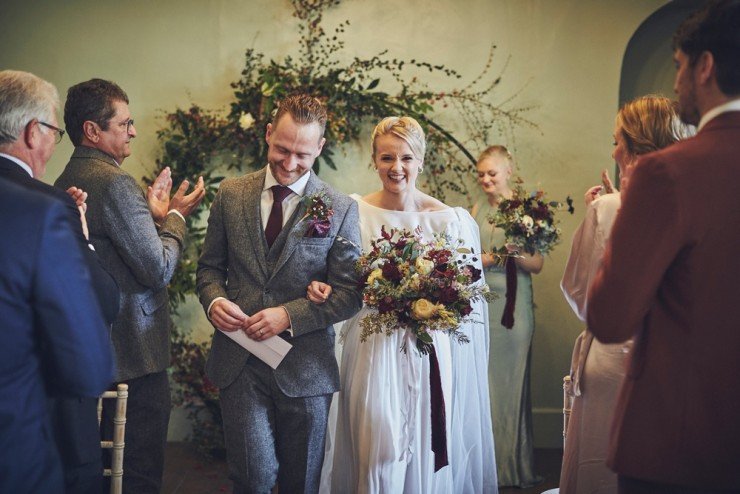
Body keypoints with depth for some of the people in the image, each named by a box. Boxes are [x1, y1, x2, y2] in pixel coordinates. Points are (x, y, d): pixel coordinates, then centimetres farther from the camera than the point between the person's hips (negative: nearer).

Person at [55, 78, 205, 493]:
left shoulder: (67, 182, 10)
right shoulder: (115, 182, -19)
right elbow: (159, 270, -18)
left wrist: (152, 214, 11)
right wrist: (175, 217, -3)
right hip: (135, 353, -10)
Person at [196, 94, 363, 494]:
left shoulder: (341, 210, -3)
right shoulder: (231, 195, 5)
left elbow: (349, 294, -4)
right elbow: (210, 266, 12)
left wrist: (289, 315, -16)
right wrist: (215, 300, -10)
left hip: (304, 367, 0)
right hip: (239, 360, 1)